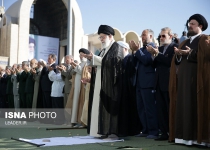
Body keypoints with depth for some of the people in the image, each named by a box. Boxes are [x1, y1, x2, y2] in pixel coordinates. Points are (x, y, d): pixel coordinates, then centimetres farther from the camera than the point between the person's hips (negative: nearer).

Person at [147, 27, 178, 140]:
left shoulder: (174, 47, -5)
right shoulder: (159, 48, 15)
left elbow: (170, 62, -19)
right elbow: (155, 65, 11)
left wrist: (157, 54, -17)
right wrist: (153, 55, -5)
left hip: (169, 83, -7)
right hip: (159, 83, 7)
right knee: (160, 109, 6)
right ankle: (164, 133, 13)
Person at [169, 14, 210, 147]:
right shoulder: (185, 42, 23)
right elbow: (177, 62, 15)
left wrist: (190, 53, -20)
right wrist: (178, 54, -5)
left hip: (196, 78, -7)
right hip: (183, 79, 7)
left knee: (195, 106, -9)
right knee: (183, 106, 3)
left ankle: (198, 136, -6)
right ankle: (185, 135, 5)